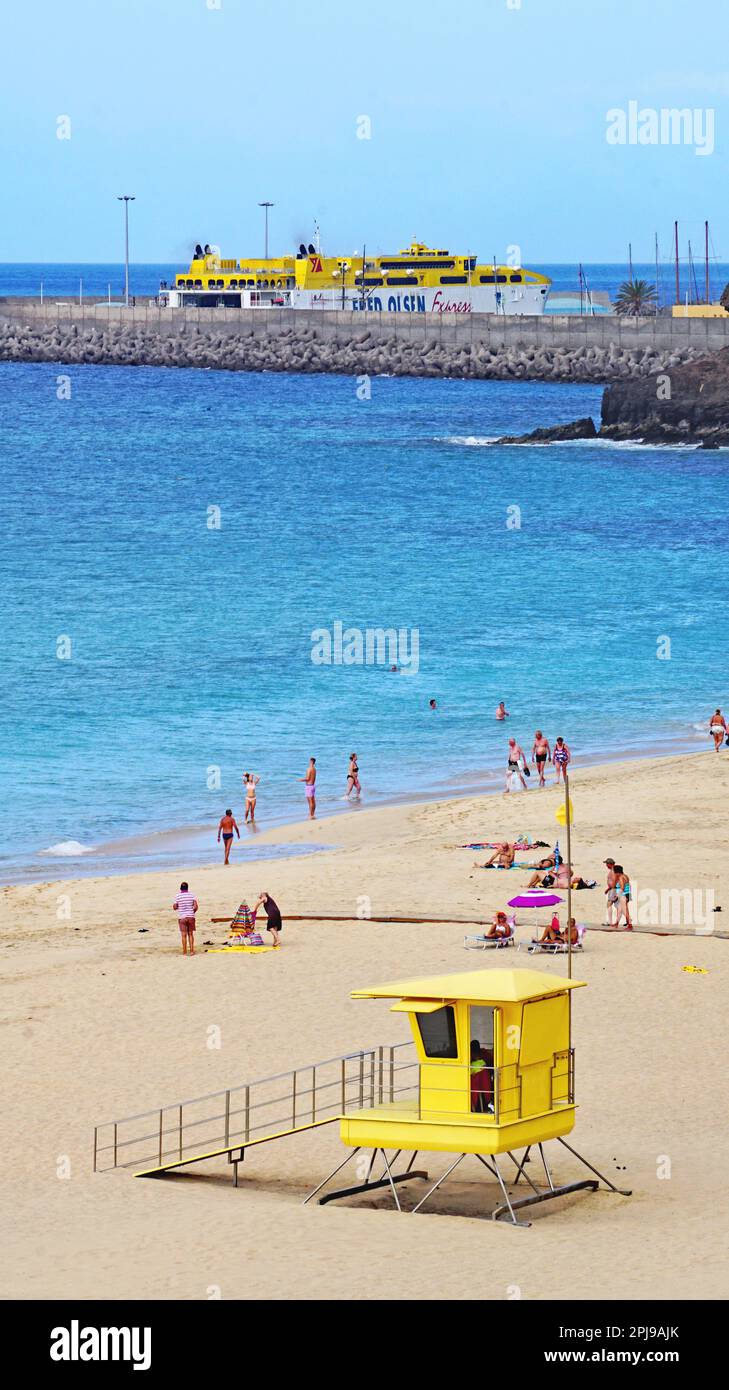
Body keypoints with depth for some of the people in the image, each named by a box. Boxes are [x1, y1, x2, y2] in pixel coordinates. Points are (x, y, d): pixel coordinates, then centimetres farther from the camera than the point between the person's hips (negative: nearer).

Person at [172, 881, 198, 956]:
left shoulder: (178, 896, -5)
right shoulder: (192, 895, -2)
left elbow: (174, 908, -2)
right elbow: (196, 906, -8)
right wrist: (193, 912, 11)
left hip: (182, 917, -1)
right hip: (191, 916, 2)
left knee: (184, 935, 2)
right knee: (190, 934, 10)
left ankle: (184, 952, 1)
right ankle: (192, 951, 6)